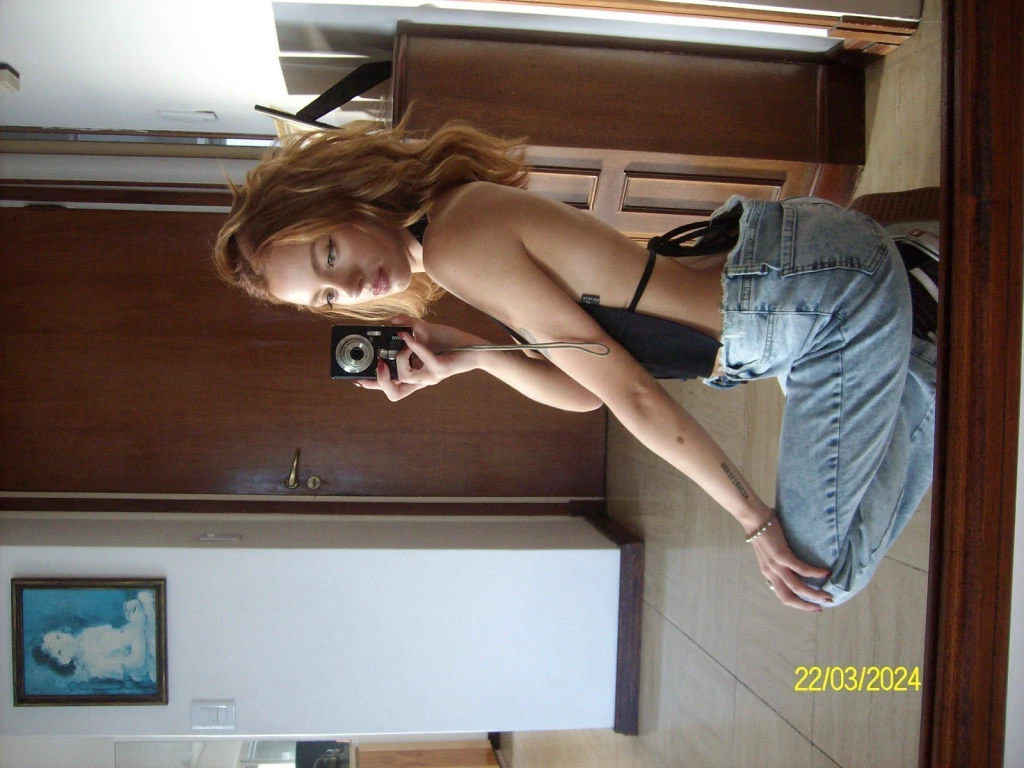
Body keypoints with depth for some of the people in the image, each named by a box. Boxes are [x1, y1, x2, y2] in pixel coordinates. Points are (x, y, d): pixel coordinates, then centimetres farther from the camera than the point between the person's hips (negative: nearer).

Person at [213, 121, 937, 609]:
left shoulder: (458, 241, -22)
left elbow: (632, 395, -19)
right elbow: (585, 390, 7)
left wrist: (756, 522, -12)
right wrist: (467, 356, -7)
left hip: (825, 296, -9)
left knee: (824, 575, -5)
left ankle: (925, 386, 6)